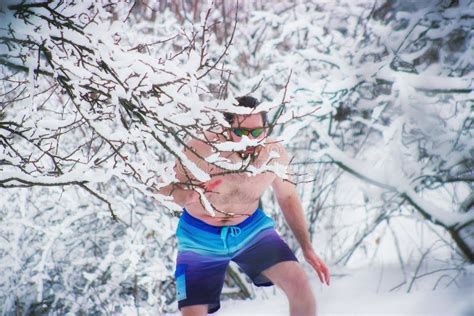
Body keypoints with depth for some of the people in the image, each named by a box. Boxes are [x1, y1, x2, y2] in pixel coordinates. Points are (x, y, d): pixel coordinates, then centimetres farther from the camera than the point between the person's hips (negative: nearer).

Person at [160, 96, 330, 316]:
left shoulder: (276, 155, -17)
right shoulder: (201, 149, -29)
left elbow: (288, 197, 3)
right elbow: (166, 187, -18)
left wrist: (307, 248, 2)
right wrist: (187, 196, -43)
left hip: (251, 228, 2)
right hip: (201, 238, -2)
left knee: (299, 283, -18)